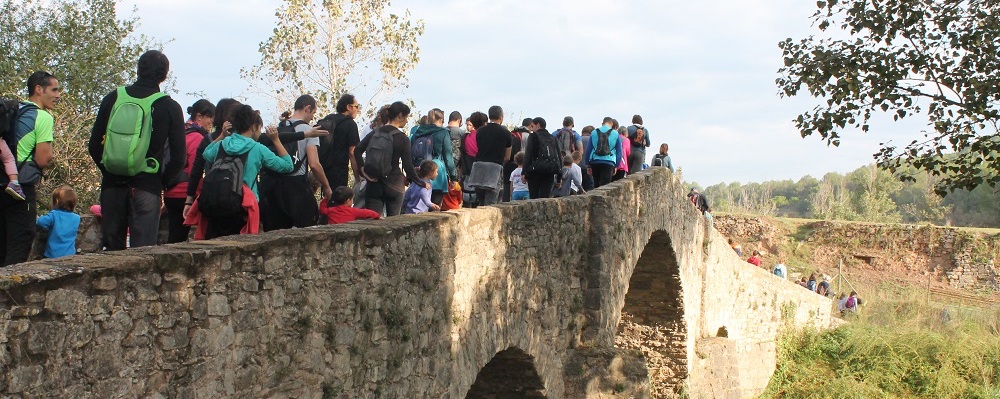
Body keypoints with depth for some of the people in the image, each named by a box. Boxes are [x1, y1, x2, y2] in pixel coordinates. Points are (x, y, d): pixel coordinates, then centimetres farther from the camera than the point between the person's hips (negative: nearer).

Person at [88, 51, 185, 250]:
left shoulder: (112, 99, 4)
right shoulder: (170, 107, -4)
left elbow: (94, 146, 6)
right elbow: (179, 158, -6)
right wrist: (160, 180, 7)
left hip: (112, 185, 3)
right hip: (146, 187, -3)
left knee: (112, 248, 13)